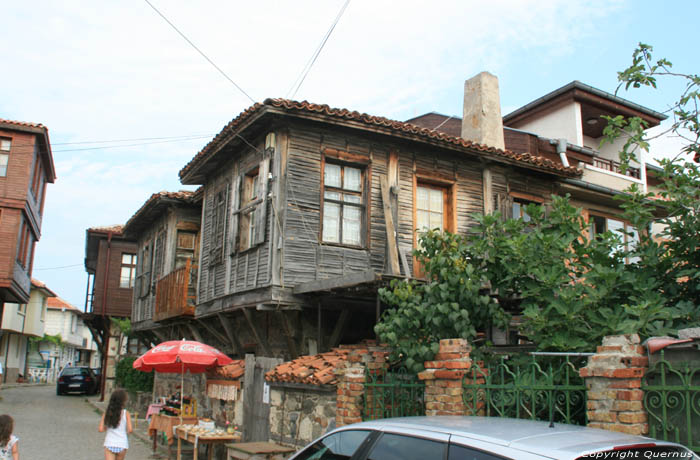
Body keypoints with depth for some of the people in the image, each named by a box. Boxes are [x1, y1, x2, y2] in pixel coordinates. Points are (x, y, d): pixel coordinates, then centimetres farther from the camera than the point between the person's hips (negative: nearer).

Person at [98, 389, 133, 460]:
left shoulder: (106, 413, -1)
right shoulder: (126, 413, -7)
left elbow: (100, 429, -5)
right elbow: (130, 429, -12)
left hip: (109, 444, 0)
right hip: (122, 445, 0)